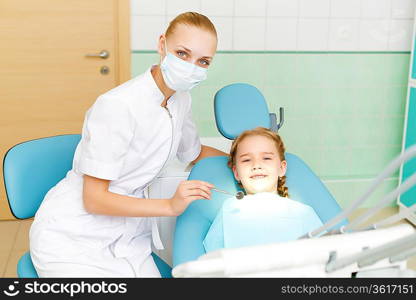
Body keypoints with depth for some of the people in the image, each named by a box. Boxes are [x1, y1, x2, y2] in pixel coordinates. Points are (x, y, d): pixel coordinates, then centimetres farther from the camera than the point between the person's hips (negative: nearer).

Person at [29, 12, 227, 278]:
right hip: (73, 237, -6)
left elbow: (195, 153, 21)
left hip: (127, 234, 7)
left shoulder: (180, 100, 0)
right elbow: (94, 199, -22)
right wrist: (170, 206, -29)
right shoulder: (117, 106, -24)